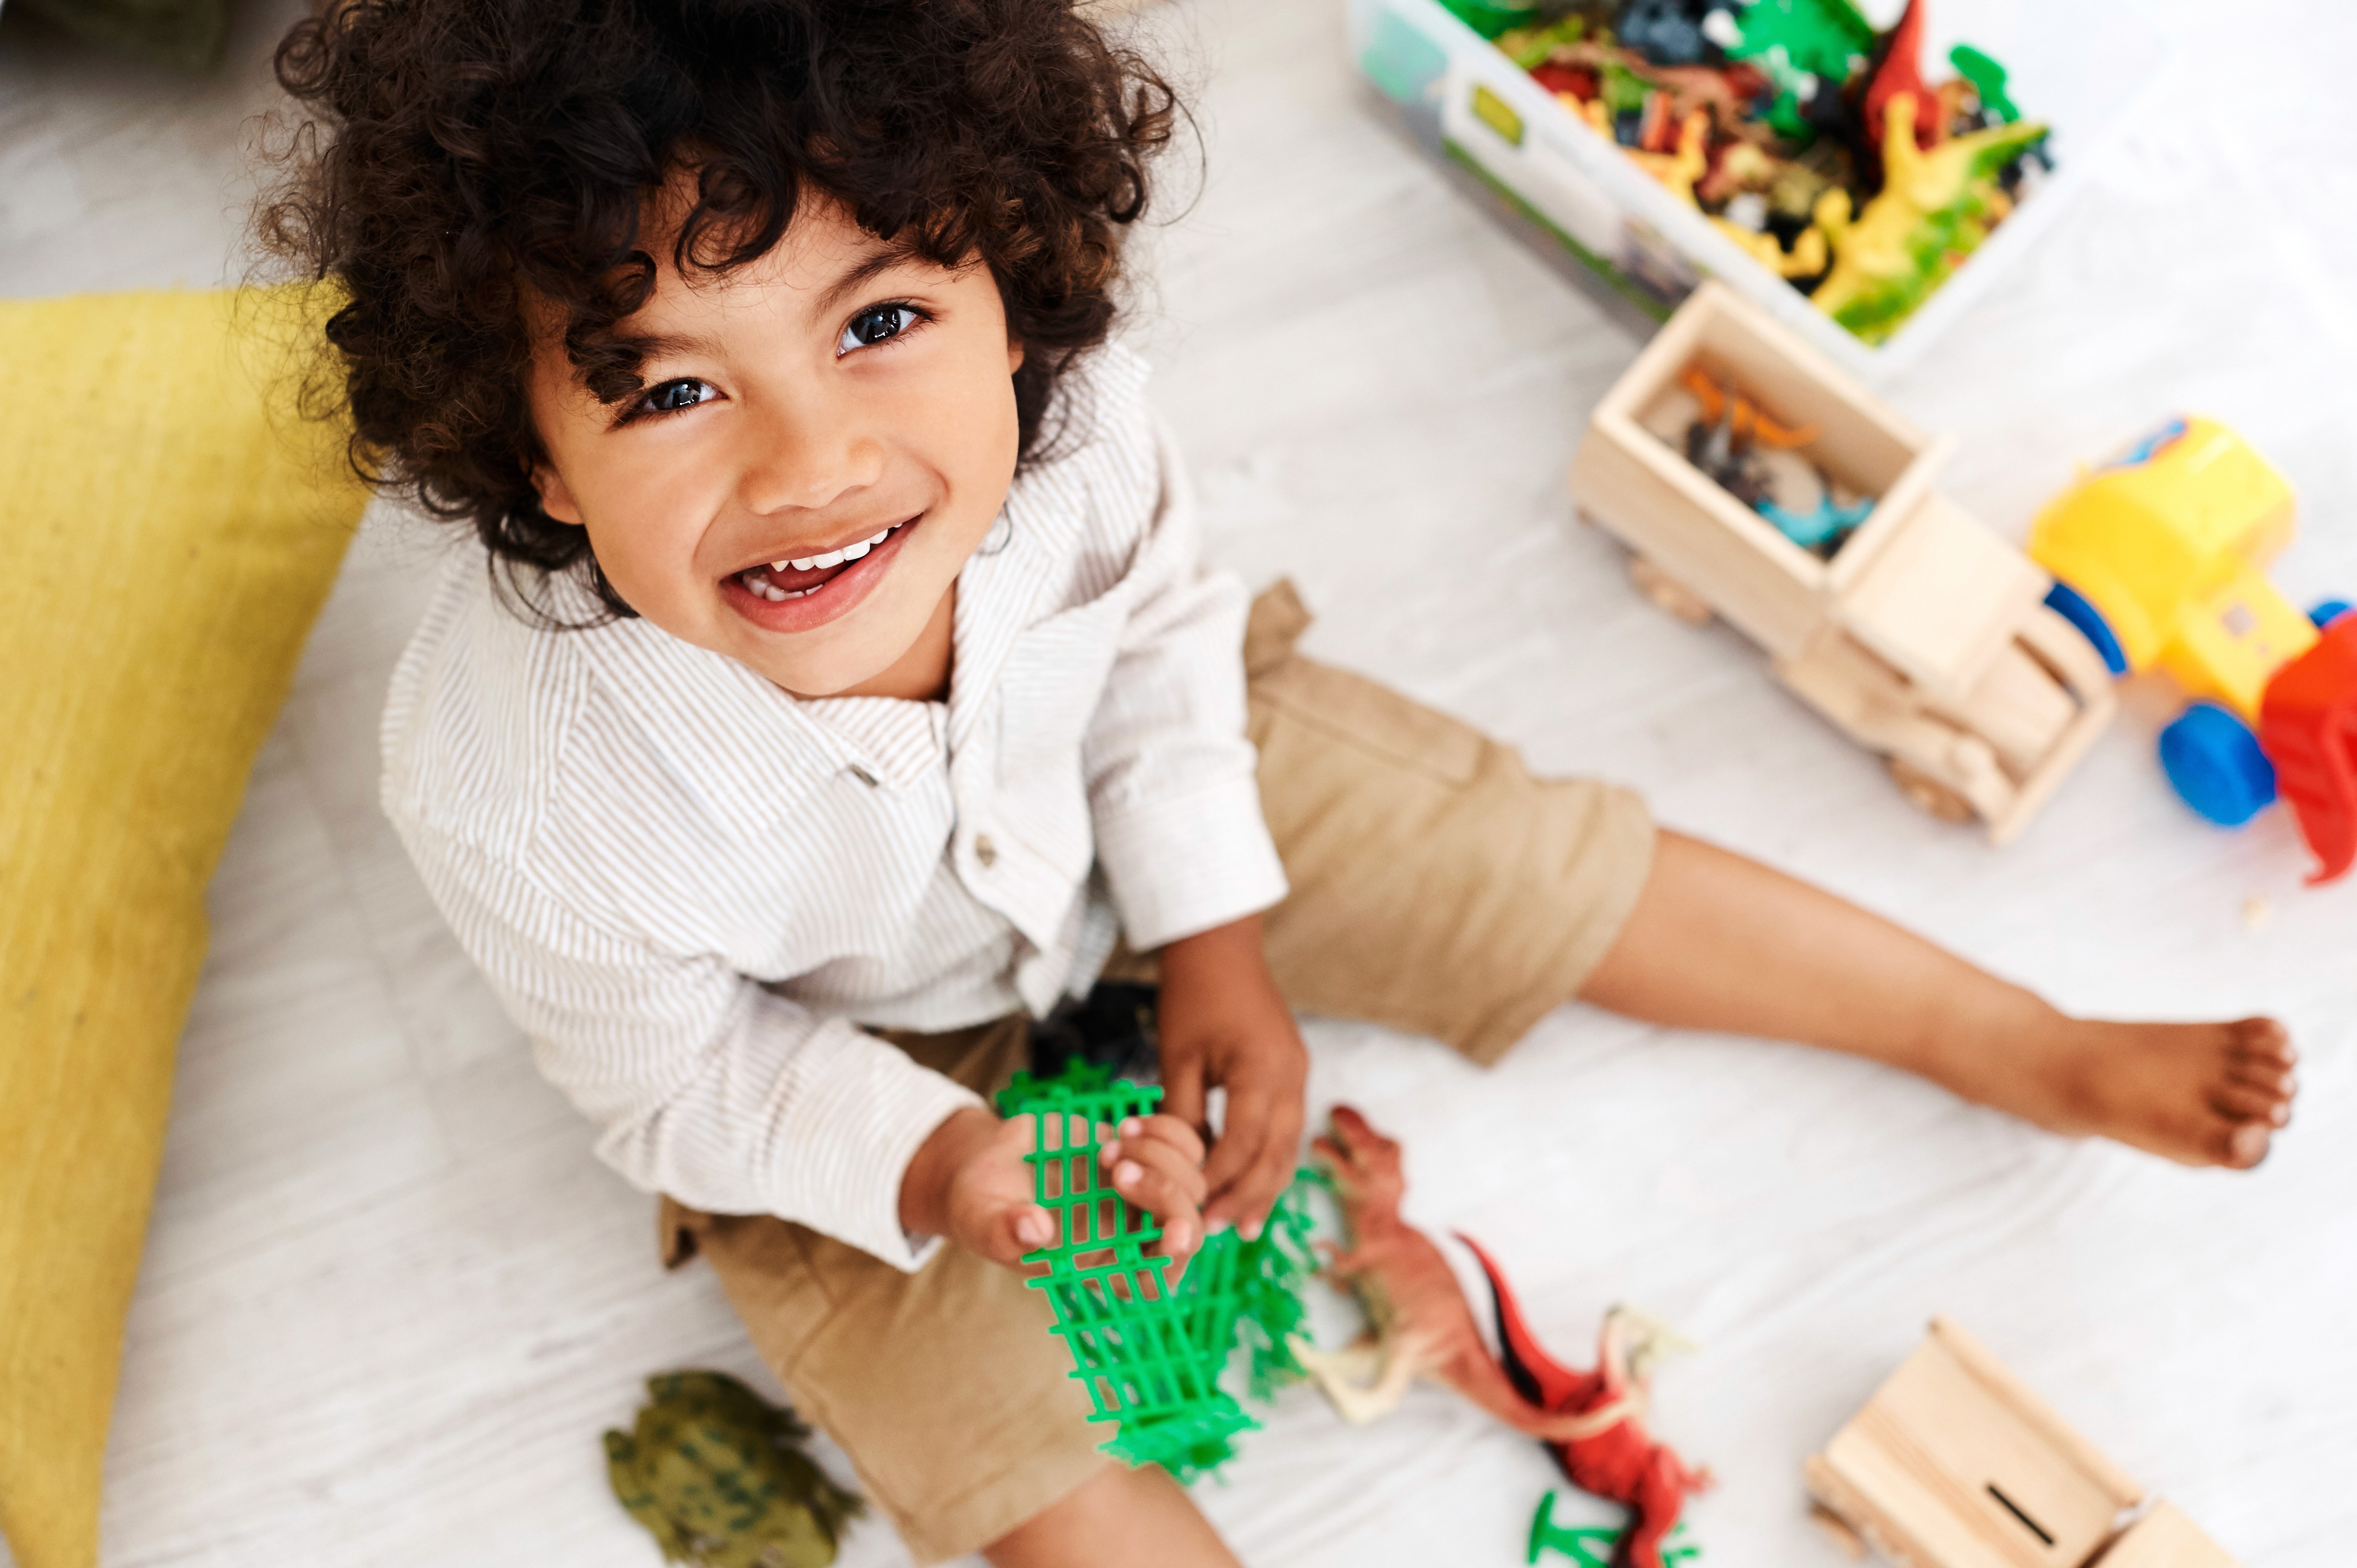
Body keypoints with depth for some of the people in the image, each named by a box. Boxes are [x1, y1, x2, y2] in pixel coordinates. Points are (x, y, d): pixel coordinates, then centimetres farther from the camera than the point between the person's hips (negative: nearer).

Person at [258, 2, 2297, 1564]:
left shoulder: (1065, 426, -34)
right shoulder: (521, 789, -39)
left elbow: (1149, 629, -9)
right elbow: (676, 1083, -19)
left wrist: (1217, 945, -10)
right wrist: (928, 1165, -34)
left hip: (1111, 802, 2)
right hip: (835, 1060, -1)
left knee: (1542, 872, 2)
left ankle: (2039, 1054, 24)